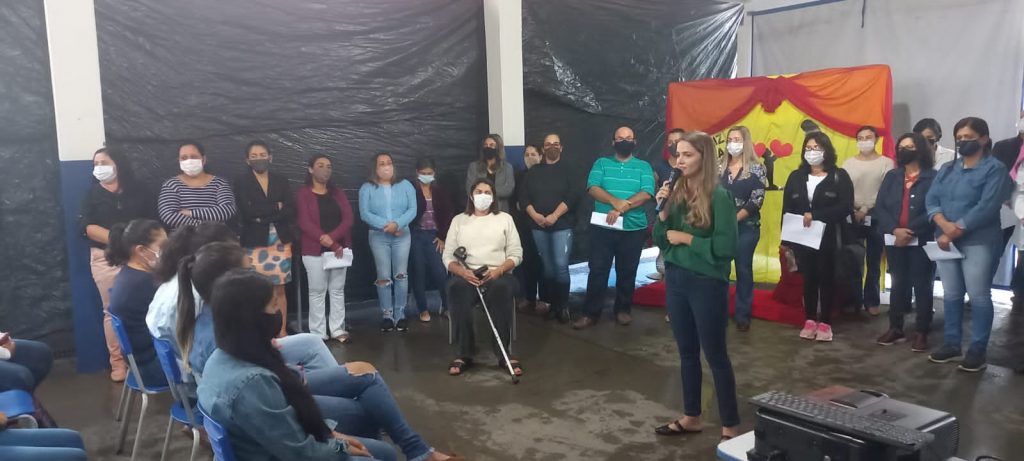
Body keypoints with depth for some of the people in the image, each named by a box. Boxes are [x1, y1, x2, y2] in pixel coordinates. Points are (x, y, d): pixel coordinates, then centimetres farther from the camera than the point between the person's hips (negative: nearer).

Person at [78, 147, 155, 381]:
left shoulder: (140, 192, 9)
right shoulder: (92, 195, 8)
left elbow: (154, 221, 3)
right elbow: (87, 227, -6)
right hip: (106, 258, 0)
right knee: (113, 311, 1)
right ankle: (118, 363, 6)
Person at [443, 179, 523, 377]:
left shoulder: (504, 218, 13)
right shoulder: (458, 220, 15)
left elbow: (516, 254, 6)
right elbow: (448, 256, 8)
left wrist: (498, 271, -13)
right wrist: (463, 272, -13)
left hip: (498, 275, 0)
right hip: (466, 276, 1)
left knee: (501, 289, -37)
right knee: (458, 289, -35)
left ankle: (504, 353, -29)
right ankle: (464, 354, -28)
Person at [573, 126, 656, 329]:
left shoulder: (643, 167, 6)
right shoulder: (601, 163, 8)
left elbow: (646, 194, -8)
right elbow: (593, 188, -7)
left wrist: (622, 209, -20)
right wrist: (615, 201, -23)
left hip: (633, 228, 0)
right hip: (602, 227, 0)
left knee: (627, 271, 9)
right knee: (597, 270, 0)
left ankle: (623, 309, 23)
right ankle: (590, 312, 7)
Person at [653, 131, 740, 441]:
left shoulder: (719, 197, -13)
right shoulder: (676, 192, 4)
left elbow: (726, 246, -17)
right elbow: (660, 241, 7)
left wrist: (686, 238, -14)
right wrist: (663, 210, -7)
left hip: (707, 284, -6)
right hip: (676, 279, 6)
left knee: (715, 355, 2)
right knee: (687, 353, 16)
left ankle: (731, 427, 15)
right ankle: (691, 417, 29)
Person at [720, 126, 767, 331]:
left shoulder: (756, 168, -2)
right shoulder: (721, 168, 9)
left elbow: (757, 200, -9)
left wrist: (734, 218, -15)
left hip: (746, 227, -3)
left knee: (744, 269, 4)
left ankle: (743, 315, 13)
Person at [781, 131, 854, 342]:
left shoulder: (839, 176, -1)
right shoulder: (796, 176, 9)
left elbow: (845, 207, -13)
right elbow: (787, 209, 6)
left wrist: (814, 215, -20)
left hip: (828, 238, -2)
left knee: (827, 278, 5)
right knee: (808, 278, 7)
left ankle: (825, 322, 13)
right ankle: (810, 320, 17)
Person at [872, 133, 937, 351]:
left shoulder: (932, 177, -4)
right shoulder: (891, 176, 11)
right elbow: (879, 207, 2)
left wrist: (911, 232, -19)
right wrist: (895, 229, -14)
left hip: (921, 241, -4)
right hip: (894, 240, 4)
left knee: (922, 286, 3)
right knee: (898, 284, 13)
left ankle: (922, 332, 10)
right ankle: (895, 328, 21)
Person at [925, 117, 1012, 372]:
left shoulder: (995, 169, -4)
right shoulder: (947, 169, 14)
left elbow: (986, 207, -15)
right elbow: (931, 200, 3)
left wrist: (956, 231, -16)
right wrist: (944, 225, -15)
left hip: (979, 242, -5)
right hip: (946, 240, 6)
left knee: (978, 296, -2)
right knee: (951, 295, 9)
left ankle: (977, 349, 5)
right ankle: (951, 343, 18)